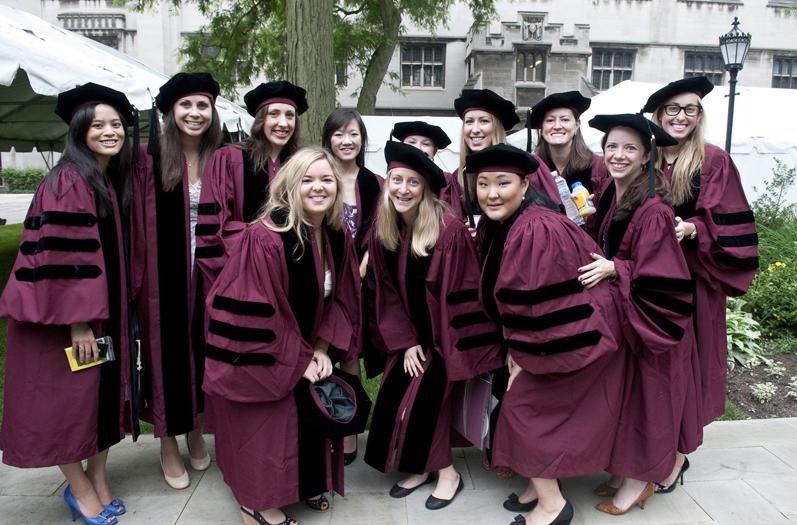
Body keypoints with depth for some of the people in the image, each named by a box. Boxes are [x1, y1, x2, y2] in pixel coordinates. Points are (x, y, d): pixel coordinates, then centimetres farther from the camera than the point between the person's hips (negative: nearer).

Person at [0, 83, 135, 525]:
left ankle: (98, 479, 28)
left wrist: (109, 313, 16)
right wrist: (77, 320, -23)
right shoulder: (68, 182, -16)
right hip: (67, 314, -8)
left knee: (104, 390, 14)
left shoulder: (112, 180, 9)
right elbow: (61, 255, -22)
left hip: (103, 309, 8)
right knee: (67, 396, 5)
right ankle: (79, 489, 22)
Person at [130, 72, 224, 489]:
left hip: (206, 275, 3)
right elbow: (137, 223, -7)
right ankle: (168, 445, 24)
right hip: (164, 276, -3)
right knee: (166, 352, 7)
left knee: (202, 350, 13)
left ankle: (195, 431, 34)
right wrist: (137, 275, -12)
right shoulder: (150, 158, -6)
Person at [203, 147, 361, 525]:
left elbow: (337, 297, 4)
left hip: (306, 348, 7)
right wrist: (297, 360, -17)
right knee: (266, 426, 5)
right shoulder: (265, 238, -28)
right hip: (261, 358, -7)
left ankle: (305, 483, 41)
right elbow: (256, 313, -25)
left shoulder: (337, 237, -5)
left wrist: (321, 348, -6)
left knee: (311, 417, 17)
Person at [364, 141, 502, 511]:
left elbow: (462, 294, -19)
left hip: (442, 335, -5)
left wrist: (451, 348, -17)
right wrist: (406, 342, -5)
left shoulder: (449, 230, -22)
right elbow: (389, 293, 1)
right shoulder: (382, 233, -4)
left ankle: (445, 471, 18)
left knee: (426, 397, -7)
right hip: (411, 334, 6)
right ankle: (422, 465, 25)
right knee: (393, 398, 2)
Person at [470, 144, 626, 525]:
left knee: (523, 404, -3)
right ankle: (542, 486, 32)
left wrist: (522, 354, -15)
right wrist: (515, 347, 7)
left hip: (574, 334, -9)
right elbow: (510, 296, 11)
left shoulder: (537, 229, -28)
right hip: (558, 330, 9)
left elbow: (533, 303, -25)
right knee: (532, 401, 15)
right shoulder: (496, 226, 2)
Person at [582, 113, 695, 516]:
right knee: (620, 391, 16)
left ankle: (640, 479, 24)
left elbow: (654, 273, -21)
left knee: (643, 392, 6)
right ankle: (625, 470, 32)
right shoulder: (608, 196, 3)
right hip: (615, 313, 8)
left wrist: (613, 269, -30)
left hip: (646, 318, -7)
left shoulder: (654, 210, -21)